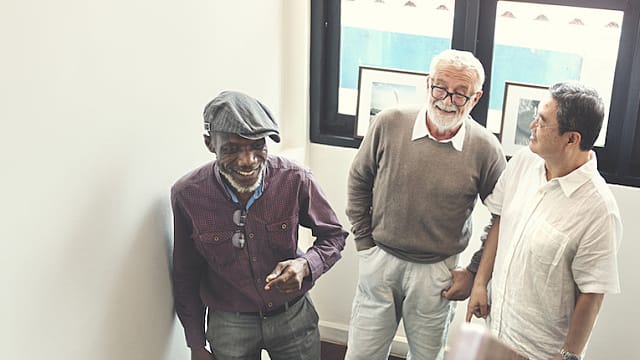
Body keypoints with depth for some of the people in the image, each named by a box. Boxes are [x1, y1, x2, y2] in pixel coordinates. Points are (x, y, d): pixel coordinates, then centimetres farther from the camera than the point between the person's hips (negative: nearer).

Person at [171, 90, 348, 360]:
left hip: (294, 315, 1)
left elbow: (333, 235, -3)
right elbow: (186, 275, -5)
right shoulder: (187, 195, -18)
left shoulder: (295, 180, -19)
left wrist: (305, 265, -24)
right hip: (229, 325, 0)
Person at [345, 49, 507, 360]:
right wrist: (364, 243, 2)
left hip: (437, 273, 0)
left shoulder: (485, 149, -12)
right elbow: (359, 182, 3)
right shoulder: (389, 123, -10)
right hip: (379, 261, 1)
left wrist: (474, 273, -1)